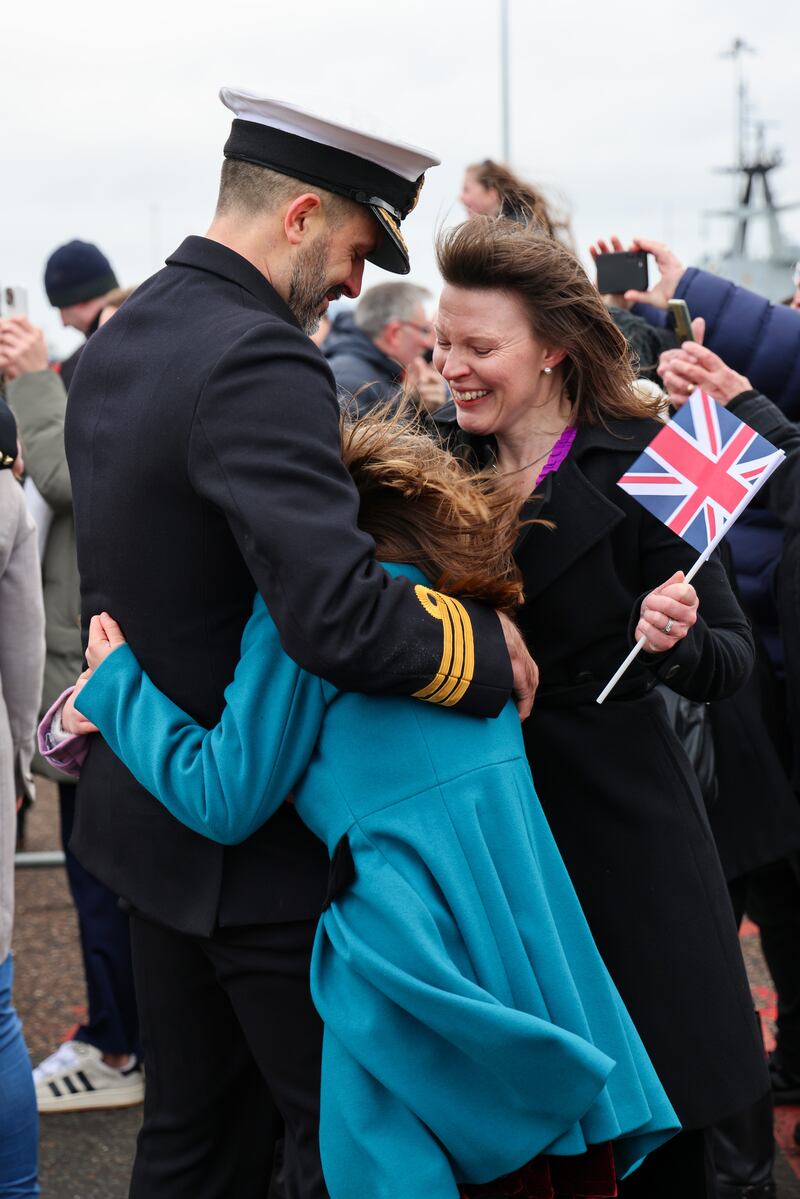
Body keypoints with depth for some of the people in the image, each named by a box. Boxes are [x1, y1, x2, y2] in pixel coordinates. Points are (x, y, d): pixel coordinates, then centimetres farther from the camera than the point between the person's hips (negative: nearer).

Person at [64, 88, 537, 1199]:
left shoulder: (117, 342, 8)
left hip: (149, 807, 9)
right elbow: (341, 619, -33)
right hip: (259, 838, -9)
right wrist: (490, 646, -19)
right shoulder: (261, 364, -24)